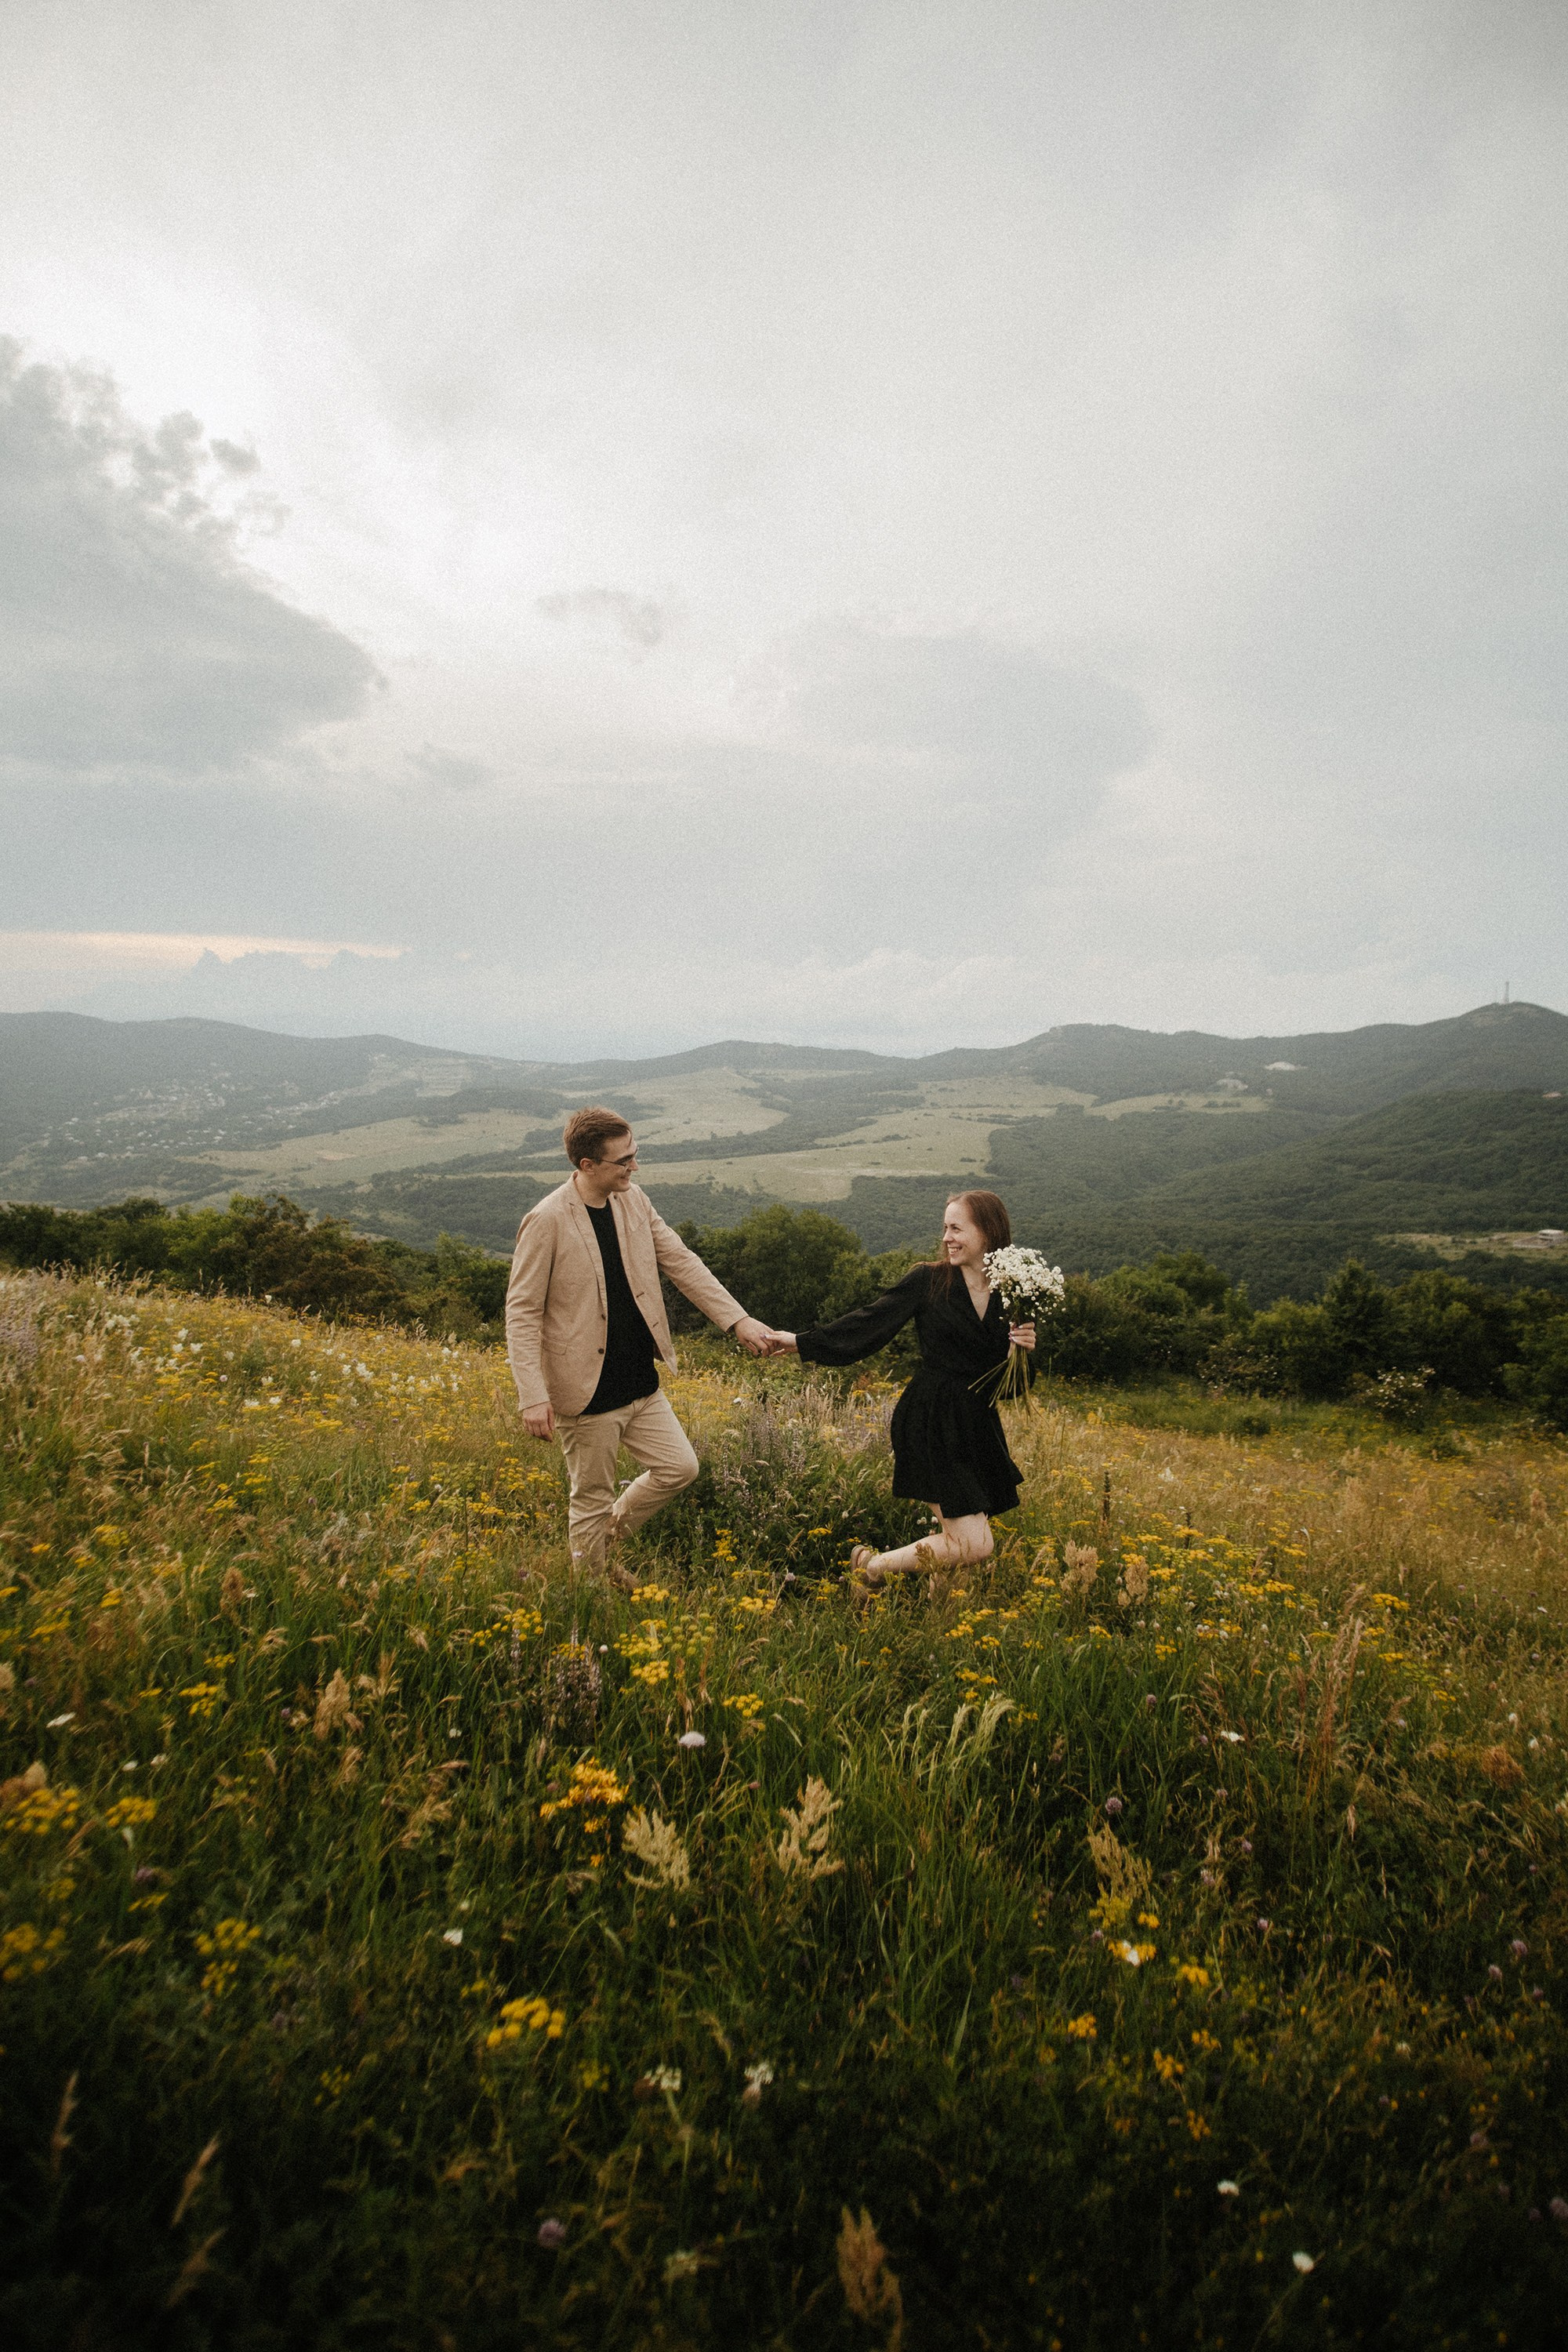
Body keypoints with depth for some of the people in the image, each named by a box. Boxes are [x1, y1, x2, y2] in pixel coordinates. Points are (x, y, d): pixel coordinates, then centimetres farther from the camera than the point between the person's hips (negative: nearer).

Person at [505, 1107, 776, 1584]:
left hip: (641, 1384, 6)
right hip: (587, 1393, -6)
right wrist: (533, 1397, -22)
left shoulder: (633, 1200, 1)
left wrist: (739, 1320, -4)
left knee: (679, 1467, 11)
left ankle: (607, 1536, 33)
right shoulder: (547, 1222, -18)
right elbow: (522, 1311, -15)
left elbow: (682, 1263, 4)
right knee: (592, 1499, 8)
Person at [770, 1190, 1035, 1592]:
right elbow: (870, 1322, -1)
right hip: (931, 1423, -5)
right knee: (973, 1544, -11)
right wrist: (801, 1340, -2)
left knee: (971, 1539, 6)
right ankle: (871, 1567, 9)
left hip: (978, 1428, 5)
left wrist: (1023, 1349, -10)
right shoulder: (928, 1280, -4)